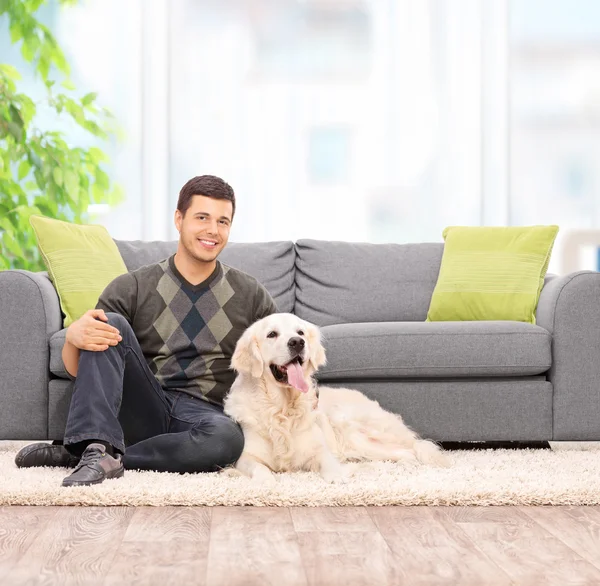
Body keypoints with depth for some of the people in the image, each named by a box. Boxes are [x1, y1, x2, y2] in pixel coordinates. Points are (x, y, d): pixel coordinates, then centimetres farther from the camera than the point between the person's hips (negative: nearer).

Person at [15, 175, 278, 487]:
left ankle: (74, 454, -26)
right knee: (111, 323, -19)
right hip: (143, 410, 0)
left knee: (227, 436, -37)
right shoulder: (132, 288, 1)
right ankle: (98, 447, -36)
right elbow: (76, 369, 0)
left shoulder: (250, 295, 4)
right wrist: (73, 336, -25)